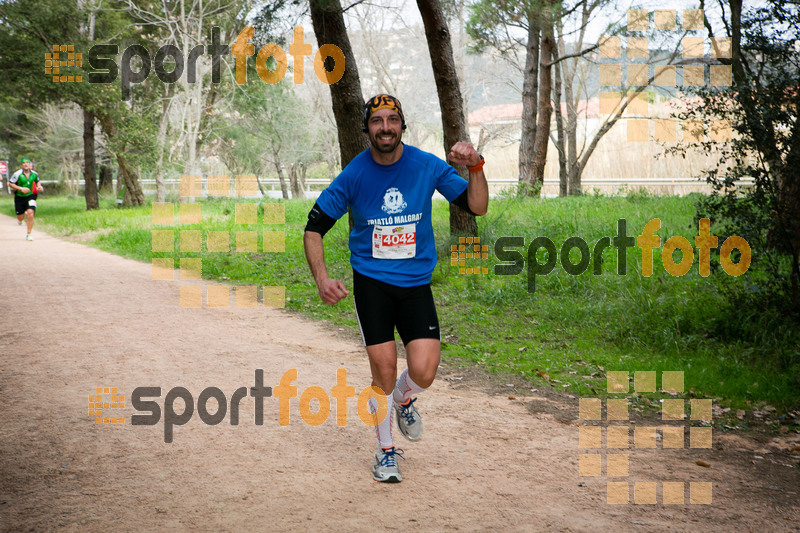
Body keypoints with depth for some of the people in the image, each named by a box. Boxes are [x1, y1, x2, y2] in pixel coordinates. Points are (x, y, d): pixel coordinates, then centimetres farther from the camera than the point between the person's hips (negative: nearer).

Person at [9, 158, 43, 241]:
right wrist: (21, 188, -19)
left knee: (30, 213, -18)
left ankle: (29, 234, -7)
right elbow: (10, 183, -8)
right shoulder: (17, 174, -13)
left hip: (30, 196, 1)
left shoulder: (34, 174, -2)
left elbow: (37, 181, 19)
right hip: (19, 197, -1)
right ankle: (20, 220, 47)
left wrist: (39, 187, -2)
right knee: (20, 217, 5)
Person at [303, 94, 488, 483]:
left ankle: (404, 398, 26)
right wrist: (322, 278, -15)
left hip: (416, 282, 1)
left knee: (424, 371, -12)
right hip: (371, 281, -1)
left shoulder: (427, 166, -4)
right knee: (384, 368, -5)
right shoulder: (353, 175, -7)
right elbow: (314, 228, -1)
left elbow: (477, 207, -1)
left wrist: (475, 168, -19)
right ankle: (386, 450, 19)